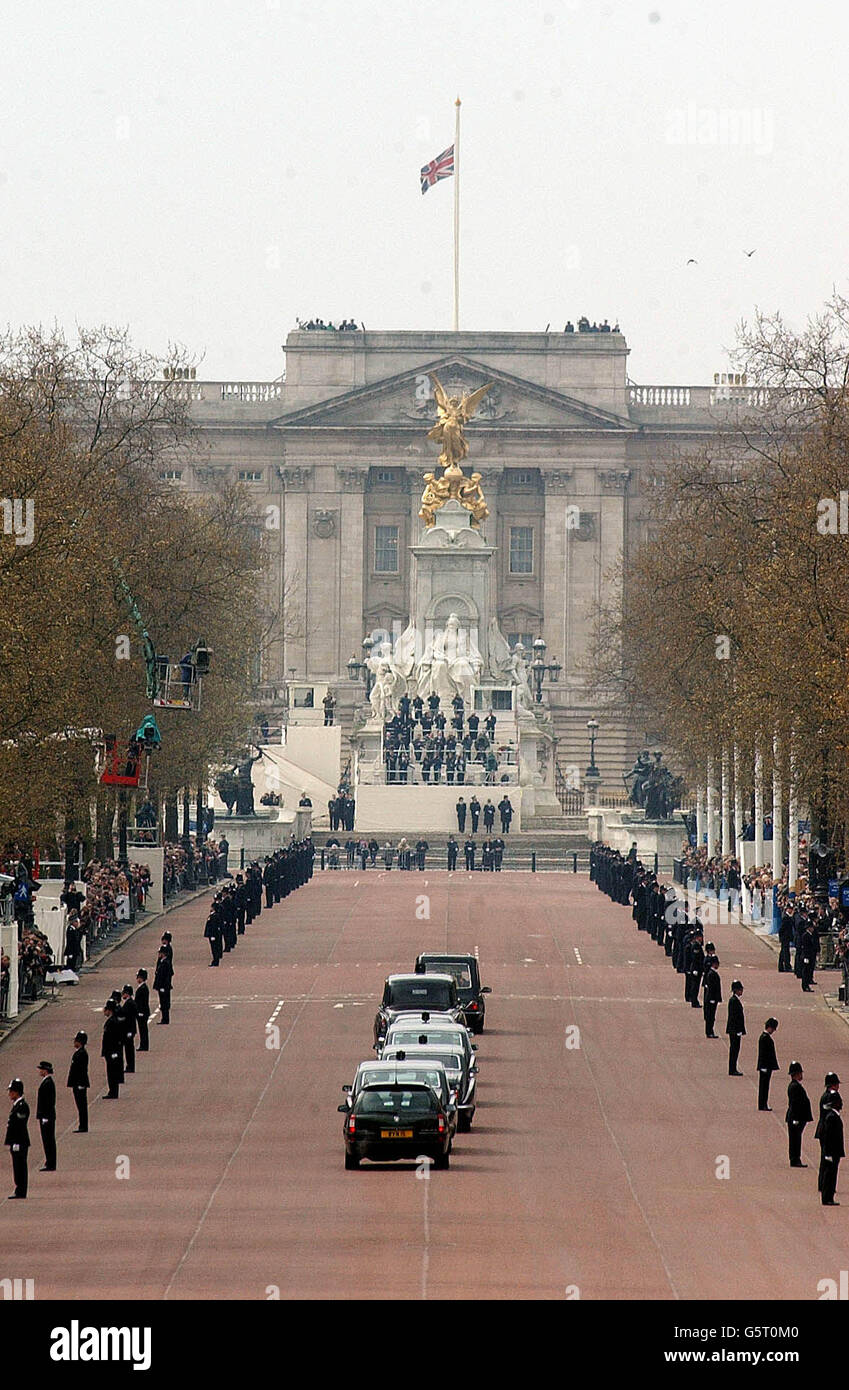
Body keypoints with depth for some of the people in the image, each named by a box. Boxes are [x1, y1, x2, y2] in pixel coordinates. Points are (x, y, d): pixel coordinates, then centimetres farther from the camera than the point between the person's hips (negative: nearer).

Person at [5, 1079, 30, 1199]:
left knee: (21, 1167, -5)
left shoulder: (22, 1106, -16)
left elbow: (21, 1126, -20)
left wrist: (16, 1144, -21)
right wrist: (9, 1142, 19)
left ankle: (20, 1193, -3)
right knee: (17, 1167, 12)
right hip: (15, 1143, 10)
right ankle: (19, 1191, 17)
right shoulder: (16, 1105, 15)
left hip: (20, 1144, -10)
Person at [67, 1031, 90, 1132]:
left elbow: (83, 1070, -20)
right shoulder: (78, 1052, 15)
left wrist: (81, 1084, -21)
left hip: (80, 1083, -11)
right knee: (80, 1105, 12)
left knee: (82, 1105, -7)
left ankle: (83, 1127, -4)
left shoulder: (82, 1053, -16)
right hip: (77, 1084, 11)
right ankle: (82, 1127, 16)